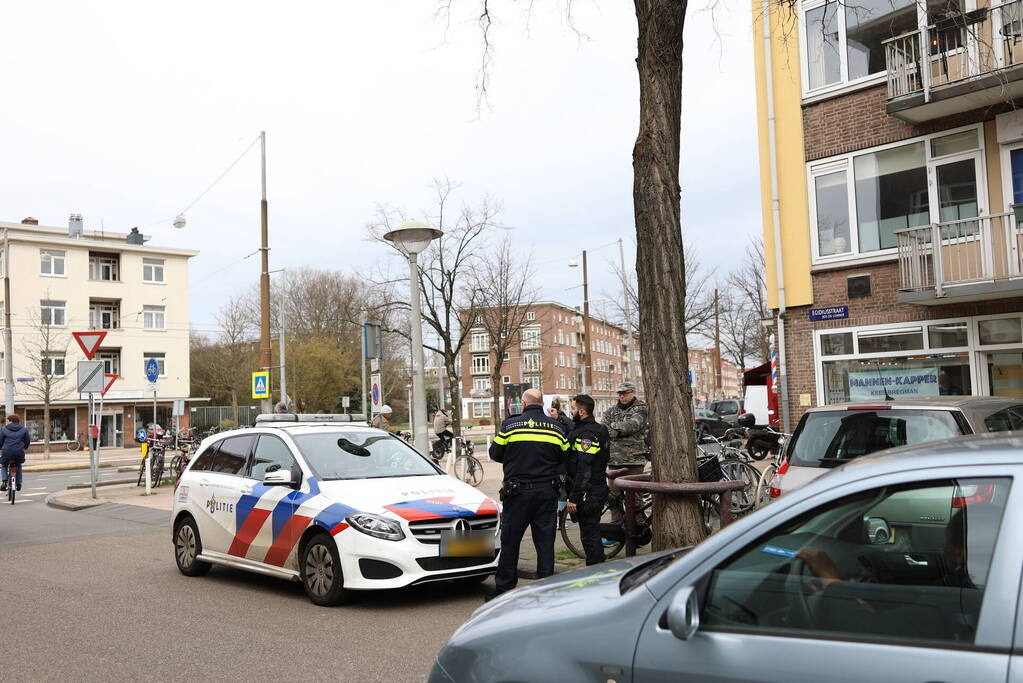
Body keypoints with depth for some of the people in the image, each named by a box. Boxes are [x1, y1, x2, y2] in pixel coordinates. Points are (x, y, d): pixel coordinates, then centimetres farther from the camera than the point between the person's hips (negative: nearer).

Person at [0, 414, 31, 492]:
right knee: (19, 466, 26)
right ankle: (18, 484, 20)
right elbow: (28, 441, 15)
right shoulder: (24, 429, 9)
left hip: (7, 453, -1)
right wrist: (25, 448, 35)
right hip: (19, 453, 1)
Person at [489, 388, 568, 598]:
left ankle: (504, 588, 11)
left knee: (510, 541, 6)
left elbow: (495, 454, 2)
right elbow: (562, 458, 11)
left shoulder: (510, 425, -5)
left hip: (518, 492, -2)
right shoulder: (556, 427, 5)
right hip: (547, 491, 3)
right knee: (545, 541, 8)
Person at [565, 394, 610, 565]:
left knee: (590, 535, -4)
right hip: (597, 490, 11)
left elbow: (584, 470, -23)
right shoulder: (597, 429, 14)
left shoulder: (586, 434, -19)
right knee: (592, 533, 18)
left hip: (588, 494, -11)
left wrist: (574, 498, -23)